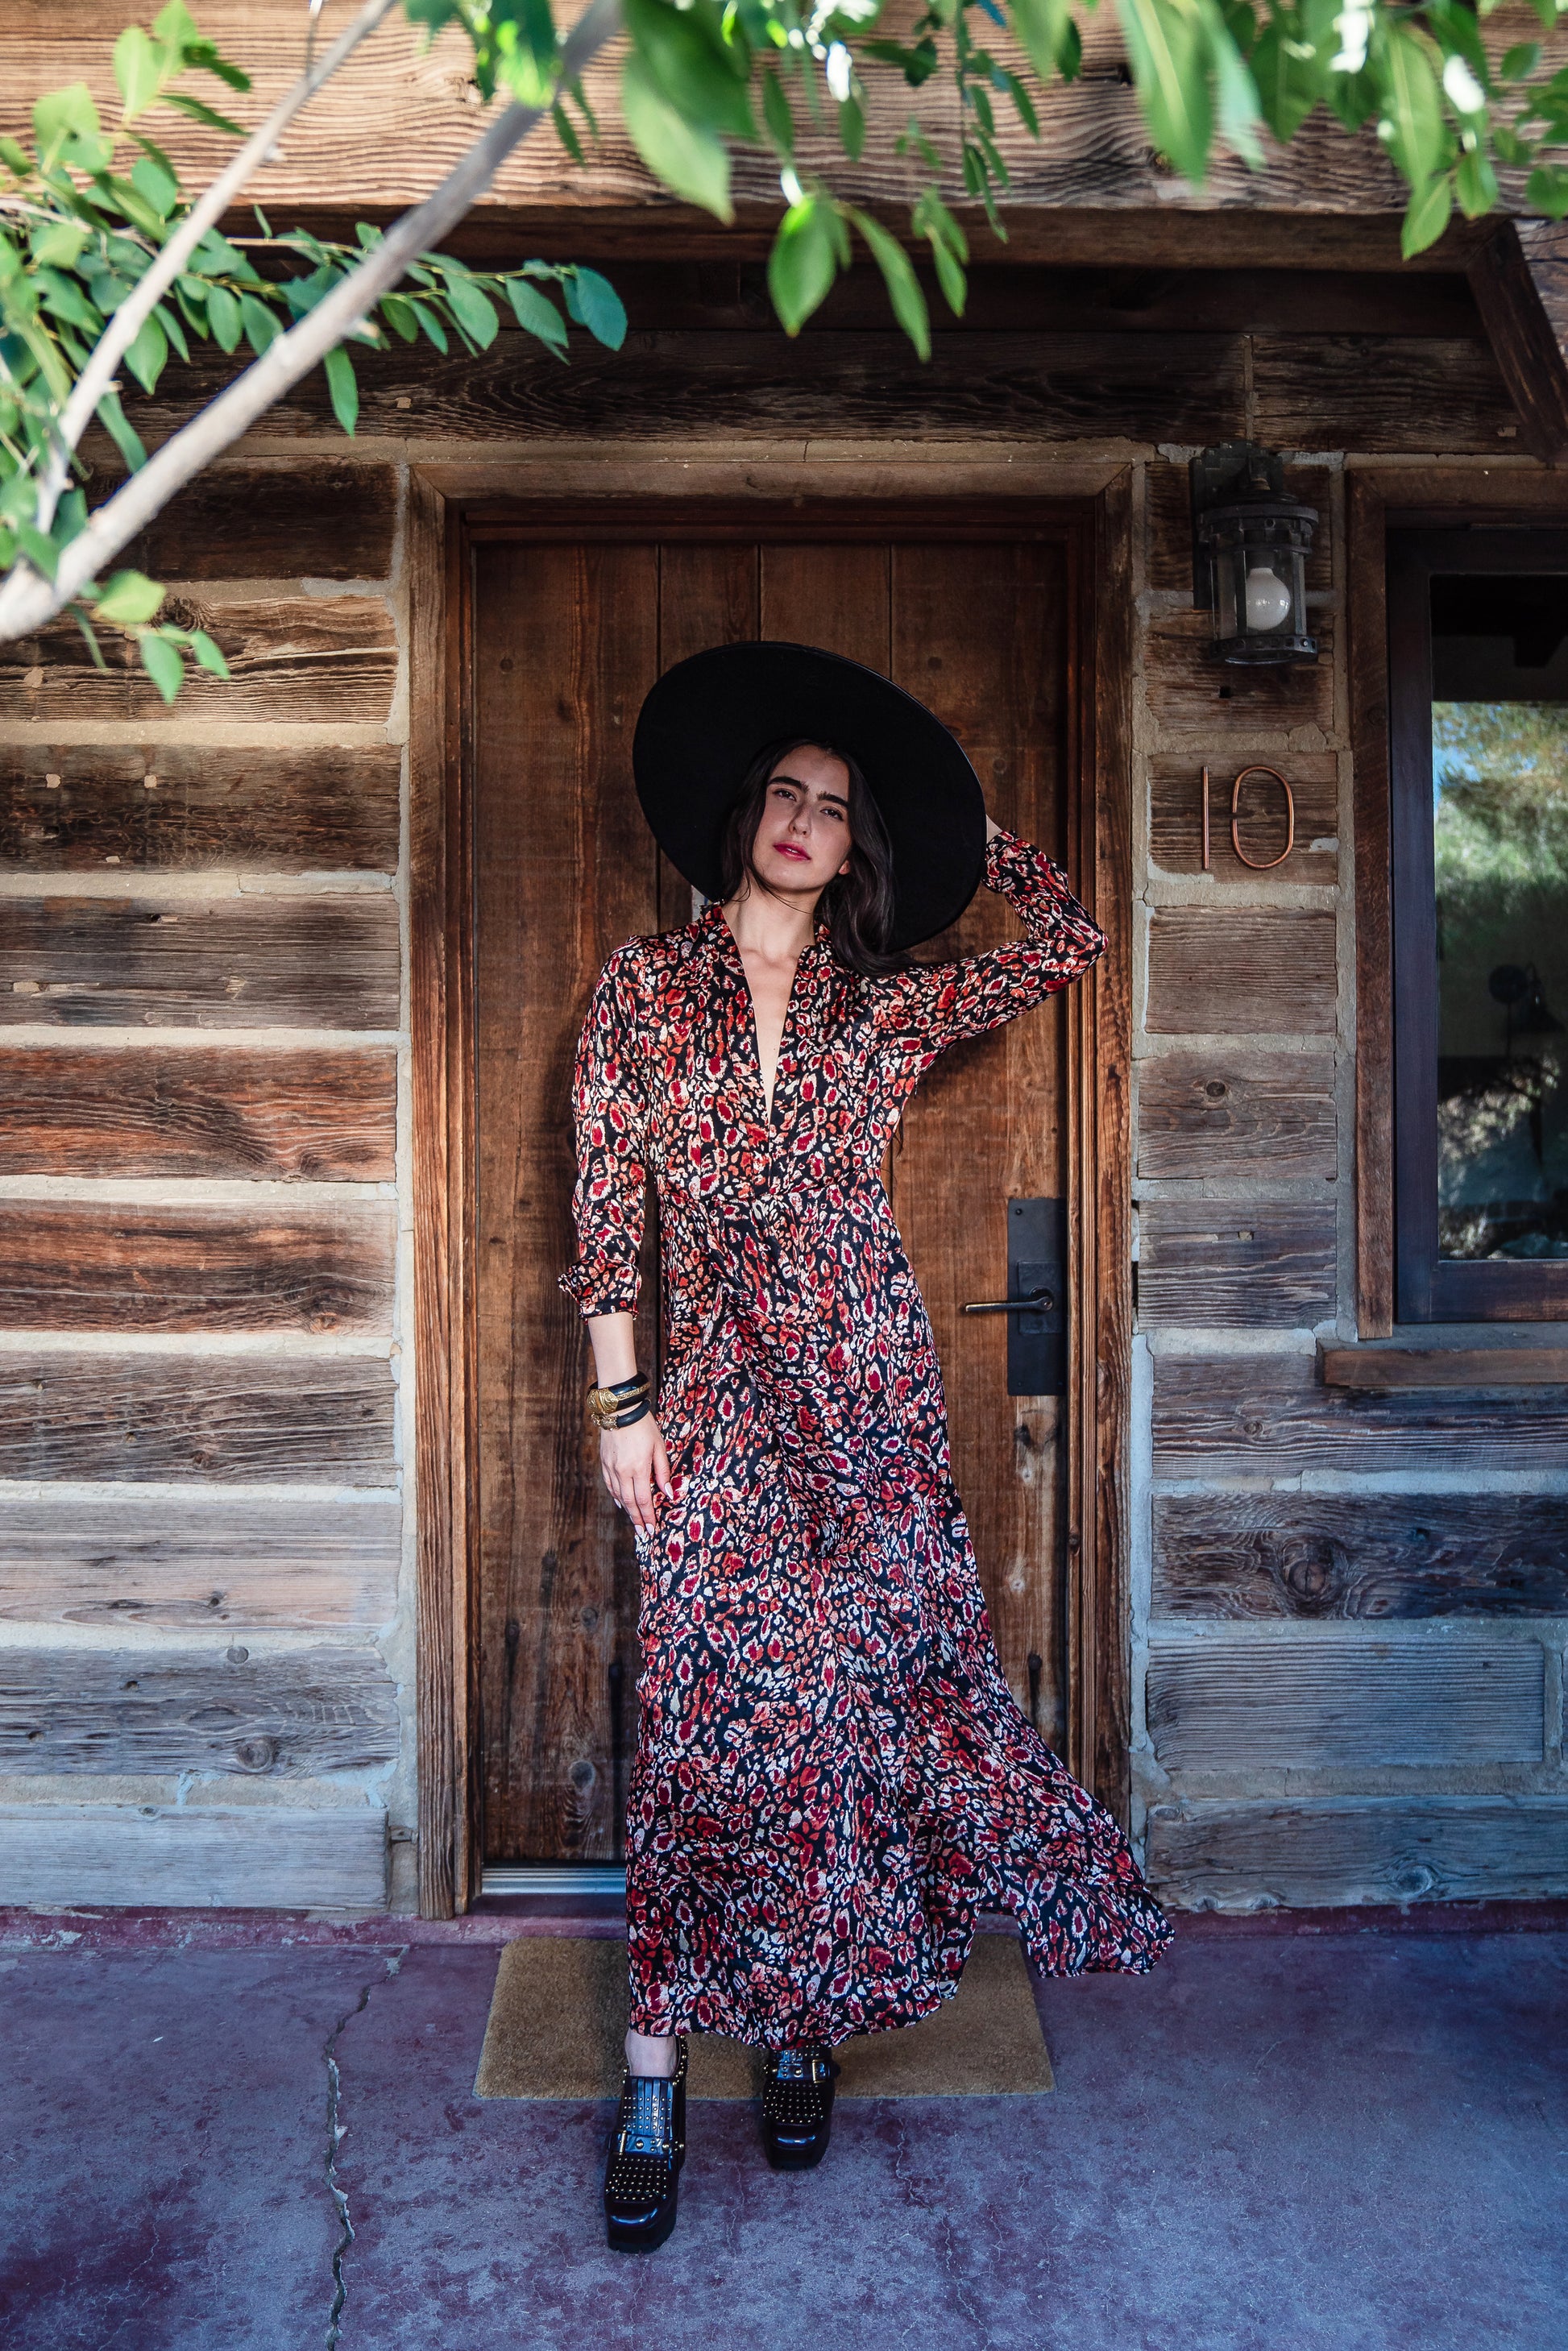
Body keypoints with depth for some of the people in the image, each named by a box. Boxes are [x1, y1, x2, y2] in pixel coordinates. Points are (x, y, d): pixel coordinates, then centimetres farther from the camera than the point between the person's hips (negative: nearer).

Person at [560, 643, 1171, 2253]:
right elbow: (603, 1204, 2)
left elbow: (1068, 944, 6)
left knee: (860, 1685, 4)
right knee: (708, 1708, -3)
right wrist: (622, 1402, -3)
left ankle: (808, 2022, 23)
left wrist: (970, 821, 14)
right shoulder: (643, 986, 5)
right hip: (717, 1388, -1)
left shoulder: (891, 1004, 8)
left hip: (870, 1382, 2)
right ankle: (655, 2074, 10)